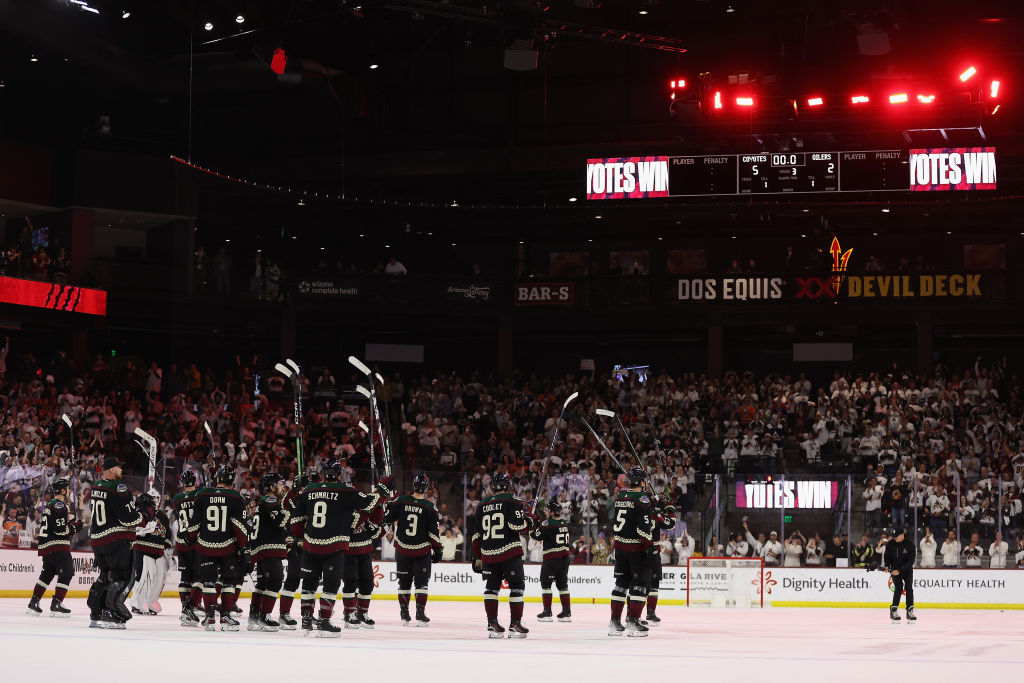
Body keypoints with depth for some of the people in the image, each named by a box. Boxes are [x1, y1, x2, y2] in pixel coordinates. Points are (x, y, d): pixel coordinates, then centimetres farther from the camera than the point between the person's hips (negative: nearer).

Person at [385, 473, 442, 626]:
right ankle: (420, 614, -5)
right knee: (421, 582, 3)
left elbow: (387, 518, 2)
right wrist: (437, 549, 2)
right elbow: (434, 532, -8)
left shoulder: (401, 501, -6)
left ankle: (404, 614, 14)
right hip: (422, 551, -2)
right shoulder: (430, 507, -10)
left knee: (404, 581, 13)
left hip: (402, 549, 2)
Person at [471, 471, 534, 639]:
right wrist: (530, 521, 7)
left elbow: (476, 534, 14)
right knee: (517, 585, 1)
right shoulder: (512, 501, -1)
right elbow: (516, 524, -13)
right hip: (509, 551, -5)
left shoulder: (482, 505, 14)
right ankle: (515, 624, -5)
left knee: (491, 586, 13)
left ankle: (492, 624, 6)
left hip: (488, 554, 5)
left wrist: (477, 557, 20)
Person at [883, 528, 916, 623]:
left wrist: (899, 571, -26)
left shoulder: (909, 544, -17)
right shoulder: (891, 544, -7)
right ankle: (893, 611, -10)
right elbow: (887, 556, 6)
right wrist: (887, 565, -14)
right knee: (898, 588, -15)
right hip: (895, 568, 1)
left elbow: (911, 561, -20)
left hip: (907, 569, -1)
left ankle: (910, 612, -5)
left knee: (909, 588, -10)